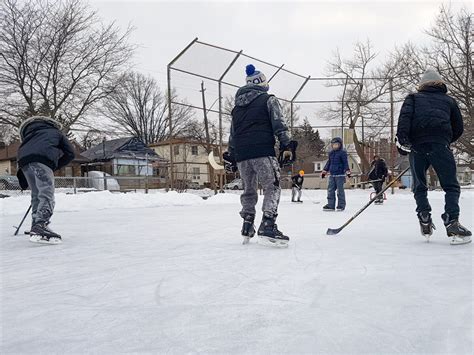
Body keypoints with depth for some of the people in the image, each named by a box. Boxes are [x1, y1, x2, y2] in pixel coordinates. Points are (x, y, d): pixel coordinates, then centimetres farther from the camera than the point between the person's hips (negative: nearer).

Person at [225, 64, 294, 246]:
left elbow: (232, 133, 21)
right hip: (262, 152, -6)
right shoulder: (268, 99, 7)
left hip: (241, 154, 6)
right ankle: (267, 226, -17)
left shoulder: (237, 105, 22)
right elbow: (278, 124, -6)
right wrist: (286, 146, -6)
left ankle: (247, 228, 16)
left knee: (249, 190, 15)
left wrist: (231, 156, 23)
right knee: (272, 187, -3)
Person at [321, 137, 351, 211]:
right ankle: (330, 205, 10)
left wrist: (347, 171, -18)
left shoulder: (342, 152, -6)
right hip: (332, 175, 7)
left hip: (340, 175, -7)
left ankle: (341, 205, 9)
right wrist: (324, 171, 23)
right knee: (330, 190, 5)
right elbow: (328, 163, 22)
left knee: (340, 190, -1)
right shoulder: (331, 153, 14)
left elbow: (345, 163, -9)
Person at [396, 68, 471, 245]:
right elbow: (458, 128, 23)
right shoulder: (449, 100, 26)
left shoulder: (413, 98, 23)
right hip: (440, 144, 0)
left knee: (419, 186, 14)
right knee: (451, 186, 4)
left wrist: (402, 139, -9)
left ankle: (425, 220, 4)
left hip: (416, 145, 1)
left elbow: (405, 116, 1)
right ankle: (452, 223, -10)